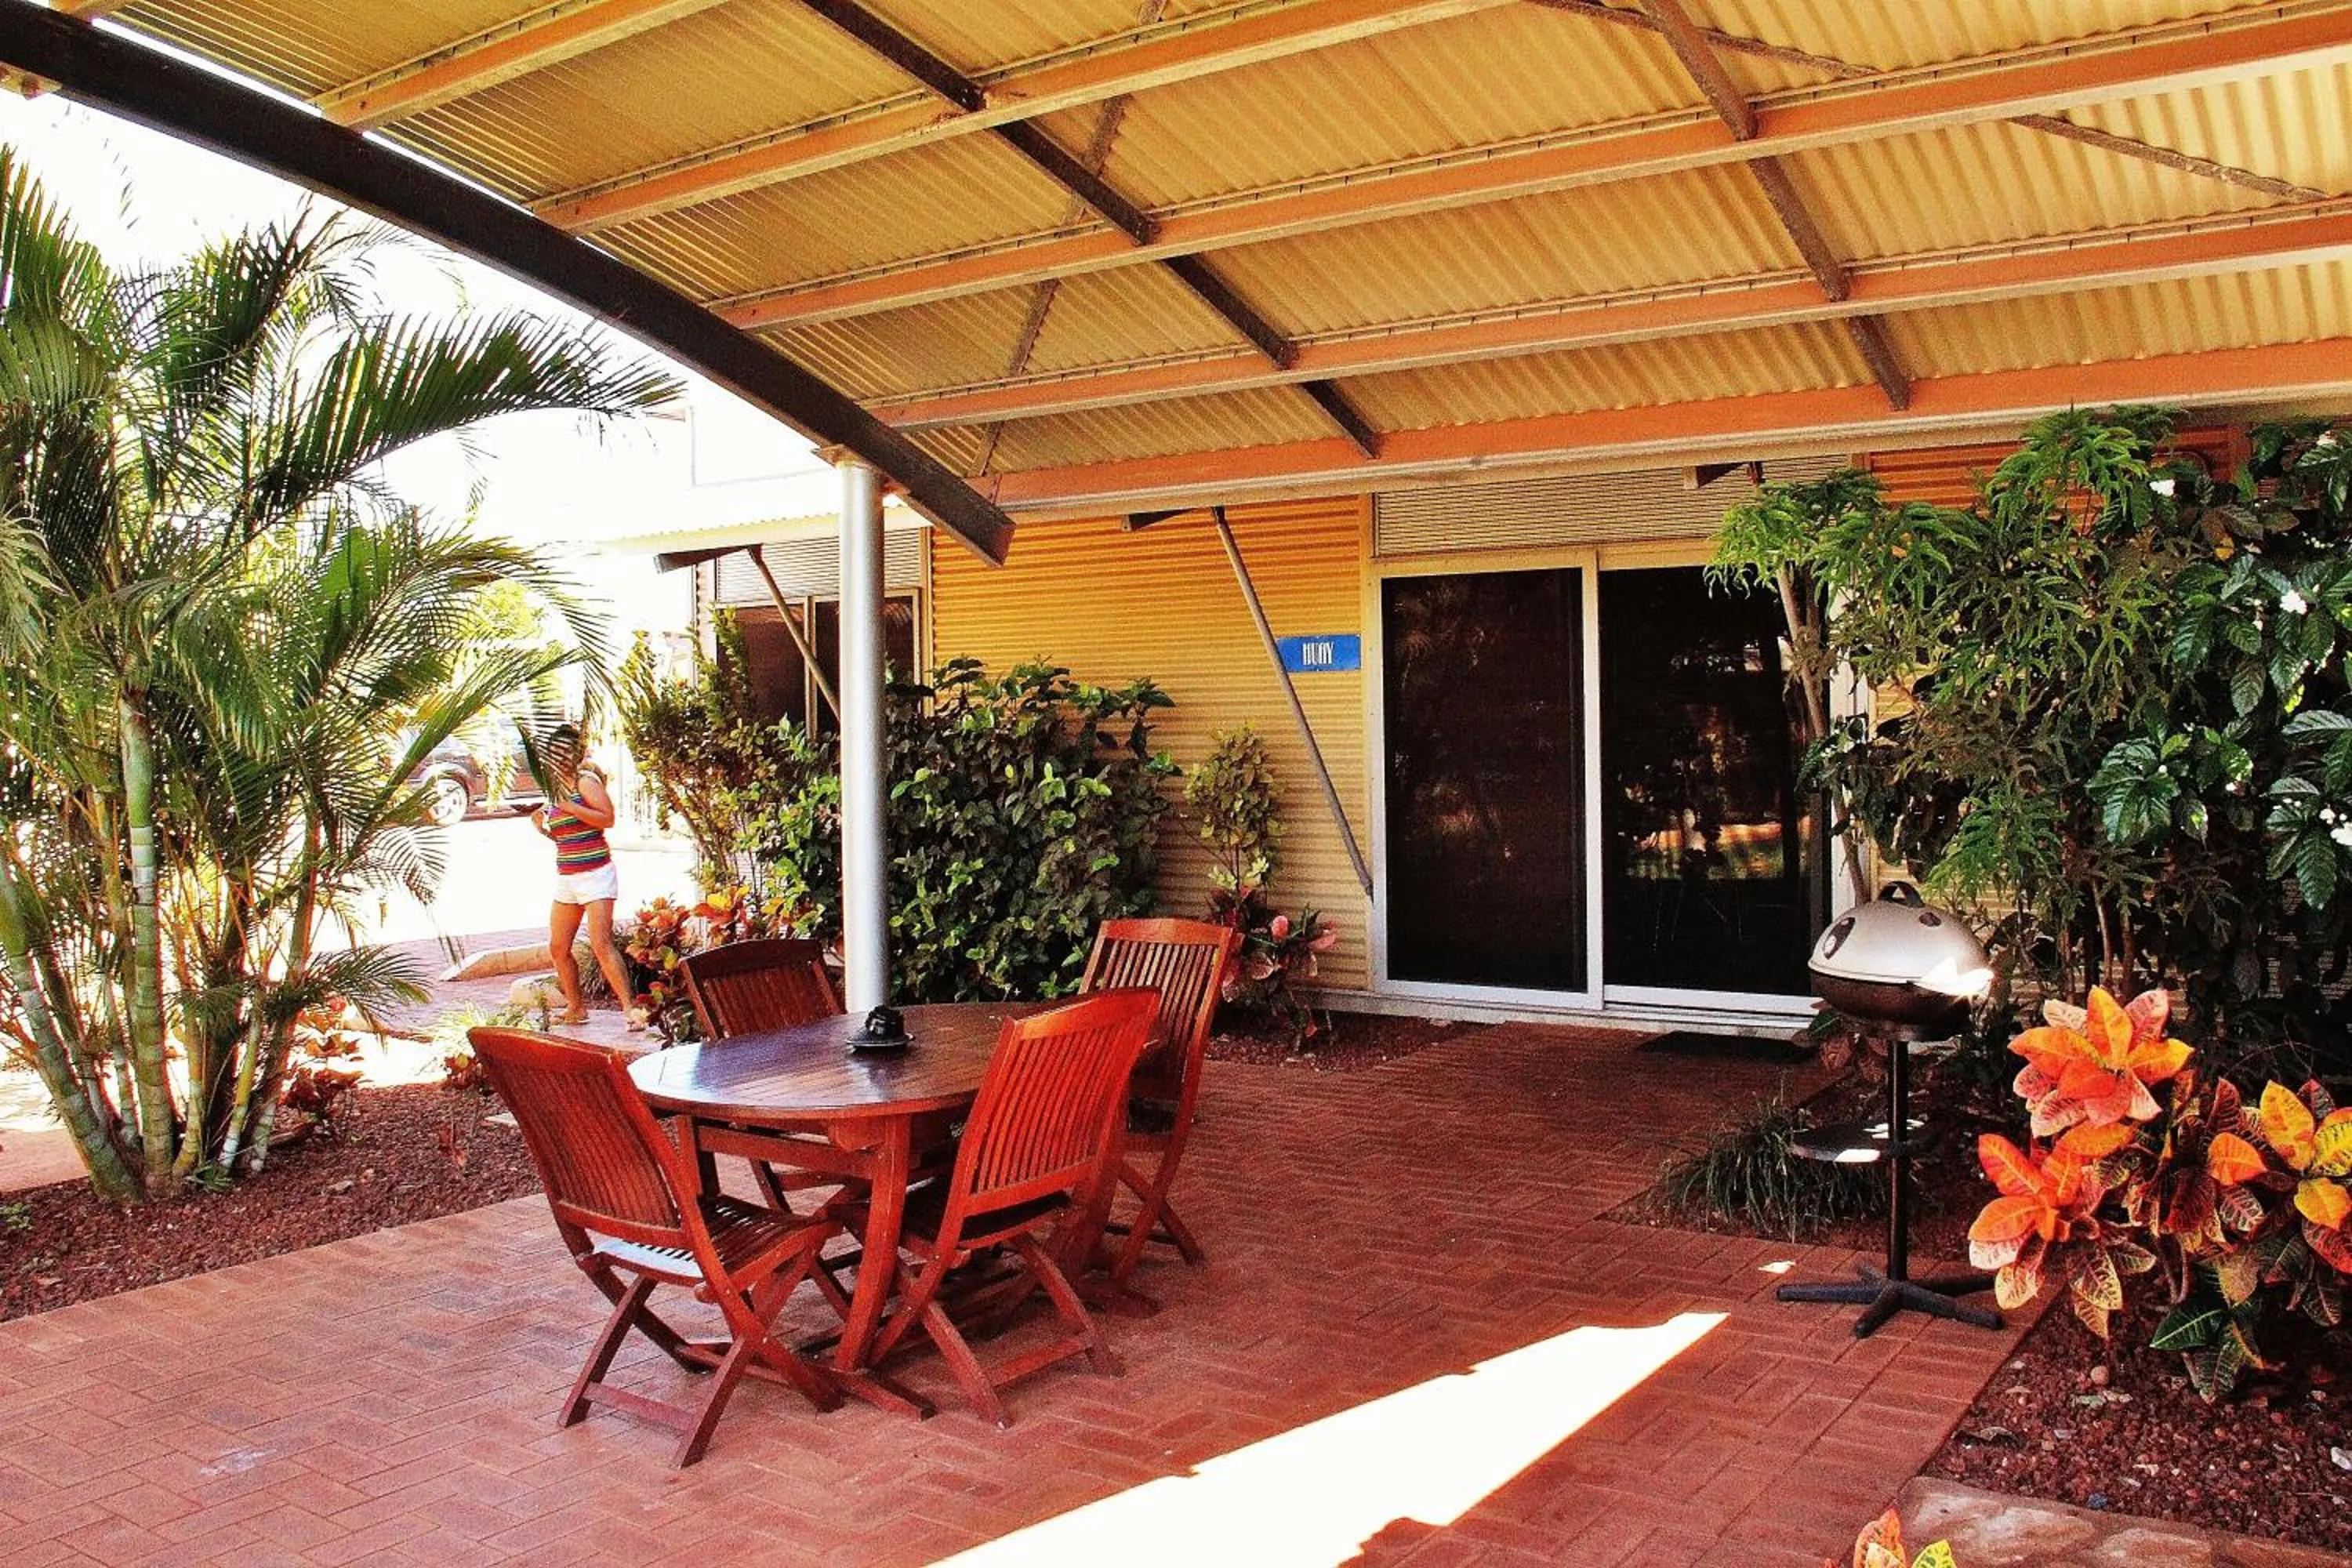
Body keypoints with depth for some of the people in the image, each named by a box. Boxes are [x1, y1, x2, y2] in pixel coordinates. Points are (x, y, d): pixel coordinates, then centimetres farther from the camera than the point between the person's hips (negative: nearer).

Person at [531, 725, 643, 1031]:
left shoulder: (585, 780, -7)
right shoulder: (557, 790, 15)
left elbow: (608, 818, -20)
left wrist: (569, 806, -22)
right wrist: (543, 828, 7)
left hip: (595, 874, -9)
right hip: (566, 878, 9)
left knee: (601, 944, -17)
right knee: (558, 948, 10)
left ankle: (629, 1009, -16)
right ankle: (575, 1008, 25)